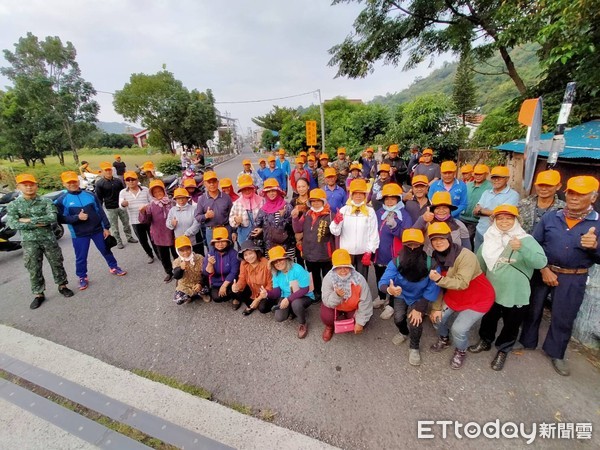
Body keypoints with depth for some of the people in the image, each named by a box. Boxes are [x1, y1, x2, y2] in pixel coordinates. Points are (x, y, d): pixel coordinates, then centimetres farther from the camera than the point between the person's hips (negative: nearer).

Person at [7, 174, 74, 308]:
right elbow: (13, 224, -12)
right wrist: (38, 223, -16)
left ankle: (62, 286, 28)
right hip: (29, 242, 1)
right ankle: (38, 294, 21)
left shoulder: (46, 201, -2)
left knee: (57, 264, 11)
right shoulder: (13, 205, 0)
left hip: (48, 239, 0)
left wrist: (29, 220, -17)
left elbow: (52, 217, -17)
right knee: (34, 270, 8)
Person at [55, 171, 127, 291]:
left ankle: (114, 267, 32)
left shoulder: (90, 195, 0)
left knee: (106, 250, 13)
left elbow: (100, 212, 2)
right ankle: (82, 277, 27)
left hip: (97, 230, 1)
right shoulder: (61, 200, -4)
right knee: (81, 257, 9)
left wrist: (106, 227, 0)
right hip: (79, 234, -1)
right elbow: (61, 218, -6)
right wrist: (77, 217, -21)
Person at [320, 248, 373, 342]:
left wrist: (360, 322, -21)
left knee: (362, 324, -15)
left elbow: (365, 302, -21)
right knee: (326, 317, -27)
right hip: (334, 305, -1)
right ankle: (329, 327, 12)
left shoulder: (359, 279, -29)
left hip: (353, 307, 1)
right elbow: (327, 302, -24)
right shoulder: (328, 278, -29)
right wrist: (336, 295, -45)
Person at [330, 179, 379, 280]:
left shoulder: (370, 211, -2)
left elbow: (374, 233, -3)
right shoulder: (344, 210, -2)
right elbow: (335, 232, -6)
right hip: (346, 252, 0)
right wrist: (336, 222, -26)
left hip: (363, 253, 0)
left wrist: (369, 252, -8)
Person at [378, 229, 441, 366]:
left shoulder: (430, 263, -28)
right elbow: (382, 282, -32)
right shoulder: (396, 262, -26)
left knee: (414, 320, -21)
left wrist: (419, 309, -23)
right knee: (398, 318, -16)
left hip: (420, 298, -1)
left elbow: (432, 289, -22)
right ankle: (403, 333, 25)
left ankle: (414, 348, 11)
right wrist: (389, 289, -56)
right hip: (402, 296, 1)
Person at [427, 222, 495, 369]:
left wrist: (439, 279, -44)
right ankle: (444, 339, 37)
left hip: (478, 298, -6)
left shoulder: (465, 256, -30)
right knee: (437, 317, 3)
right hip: (454, 296, 6)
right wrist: (436, 308, -6)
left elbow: (462, 284, -34)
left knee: (458, 329, -13)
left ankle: (461, 352, 21)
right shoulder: (436, 258, -8)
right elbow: (436, 285, -4)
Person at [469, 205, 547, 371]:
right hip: (491, 292, 3)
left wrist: (522, 248, -43)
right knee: (488, 318, 22)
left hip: (516, 295, -3)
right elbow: (479, 264, 8)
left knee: (511, 325, 17)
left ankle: (503, 350, 41)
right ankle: (485, 341, 47)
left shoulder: (526, 240, -14)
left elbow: (541, 262, -28)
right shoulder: (489, 240, -3)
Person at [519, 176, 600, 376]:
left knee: (563, 318, 12)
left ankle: (556, 353, 33)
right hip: (542, 272, 0)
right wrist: (543, 269, -12)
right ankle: (527, 342, 33)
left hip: (573, 279, 0)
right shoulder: (550, 217, -4)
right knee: (533, 309, 13)